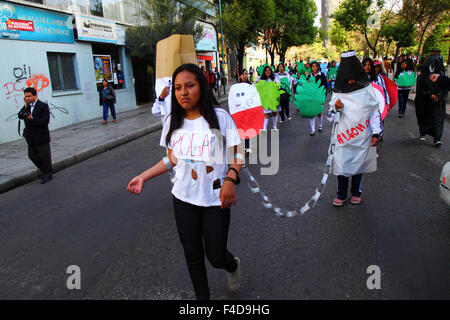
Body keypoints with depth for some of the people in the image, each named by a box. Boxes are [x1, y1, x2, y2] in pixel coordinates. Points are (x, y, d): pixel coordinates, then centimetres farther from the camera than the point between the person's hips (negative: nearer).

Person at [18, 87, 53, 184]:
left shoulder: (43, 106, -9)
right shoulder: (26, 107, 10)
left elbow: (45, 121, -17)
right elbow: (20, 116, -4)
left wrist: (33, 119, -29)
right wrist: (26, 106, -11)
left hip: (41, 137, -6)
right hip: (30, 137, 7)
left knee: (44, 156, 3)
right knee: (32, 156, 13)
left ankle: (47, 174, 18)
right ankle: (43, 170, 33)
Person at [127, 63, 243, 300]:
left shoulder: (220, 117, -10)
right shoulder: (172, 122, 3)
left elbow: (237, 154, -7)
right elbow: (172, 159, 11)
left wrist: (230, 179, -25)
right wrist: (143, 177, 2)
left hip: (215, 199, -3)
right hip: (184, 198, 4)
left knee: (215, 256, 2)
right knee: (192, 254, 14)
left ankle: (232, 265, 41)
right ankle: (202, 295, 40)